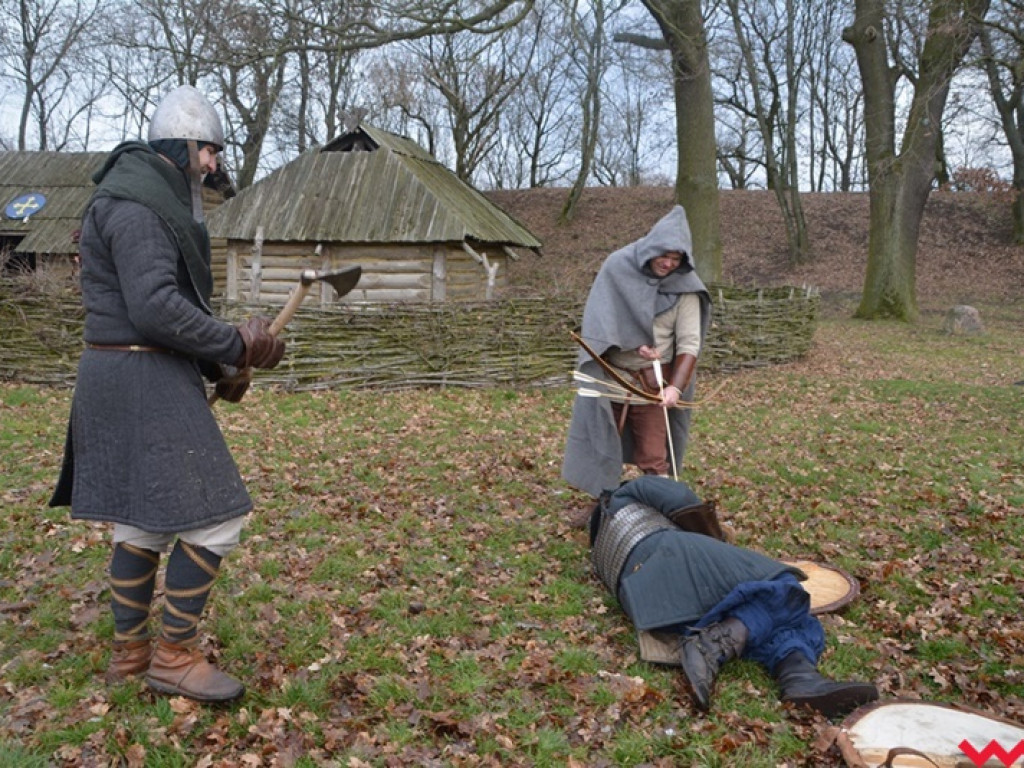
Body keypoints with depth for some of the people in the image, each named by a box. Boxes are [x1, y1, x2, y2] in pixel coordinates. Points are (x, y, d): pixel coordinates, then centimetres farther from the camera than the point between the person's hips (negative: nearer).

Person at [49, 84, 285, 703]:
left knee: (144, 520, 16)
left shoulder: (161, 203, 18)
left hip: (137, 378, 11)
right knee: (213, 518, -7)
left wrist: (217, 367, 9)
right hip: (143, 380, -11)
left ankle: (130, 650, 28)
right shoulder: (135, 208, -14)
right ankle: (174, 654, 6)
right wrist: (236, 345, -16)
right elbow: (155, 309, -25)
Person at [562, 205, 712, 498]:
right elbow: (602, 318, -3)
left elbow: (689, 343, -11)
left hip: (652, 381, -1)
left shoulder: (684, 287, -9)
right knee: (601, 444, 9)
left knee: (653, 456, 2)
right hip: (609, 375, 1)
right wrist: (635, 344, -16)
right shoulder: (618, 267, -7)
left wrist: (676, 387, -24)